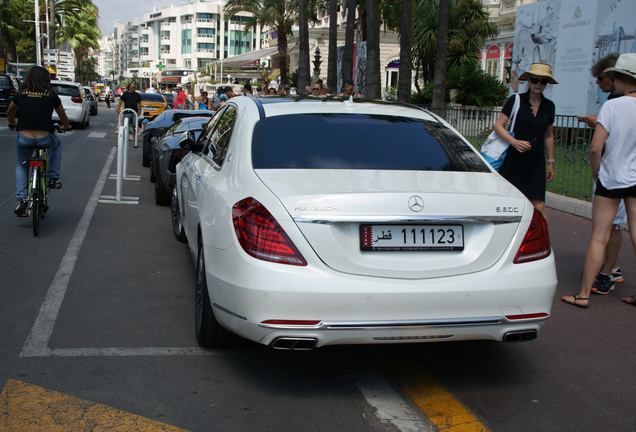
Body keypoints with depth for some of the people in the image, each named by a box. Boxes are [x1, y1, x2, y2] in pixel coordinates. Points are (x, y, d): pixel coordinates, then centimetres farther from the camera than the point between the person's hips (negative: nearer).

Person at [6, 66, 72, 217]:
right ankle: (53, 178, 26)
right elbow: (62, 115, 21)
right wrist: (66, 126, 43)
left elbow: (10, 112, 26)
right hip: (45, 139, -1)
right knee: (57, 144, 35)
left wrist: (12, 125, 47)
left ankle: (21, 200, 14)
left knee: (21, 166, 27)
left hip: (24, 139, 1)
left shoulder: (21, 94, 8)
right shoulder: (51, 95, 5)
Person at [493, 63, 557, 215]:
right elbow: (498, 125, -5)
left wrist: (551, 162, 20)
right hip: (513, 161, -3)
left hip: (536, 163, 3)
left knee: (538, 207, -6)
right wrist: (514, 141, -21)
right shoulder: (516, 101, -1)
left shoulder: (549, 106, 12)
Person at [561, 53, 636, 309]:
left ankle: (584, 294, 7)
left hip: (611, 178, -4)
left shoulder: (612, 106, -14)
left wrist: (596, 174, 1)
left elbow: (595, 148, -16)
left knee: (598, 238, 2)